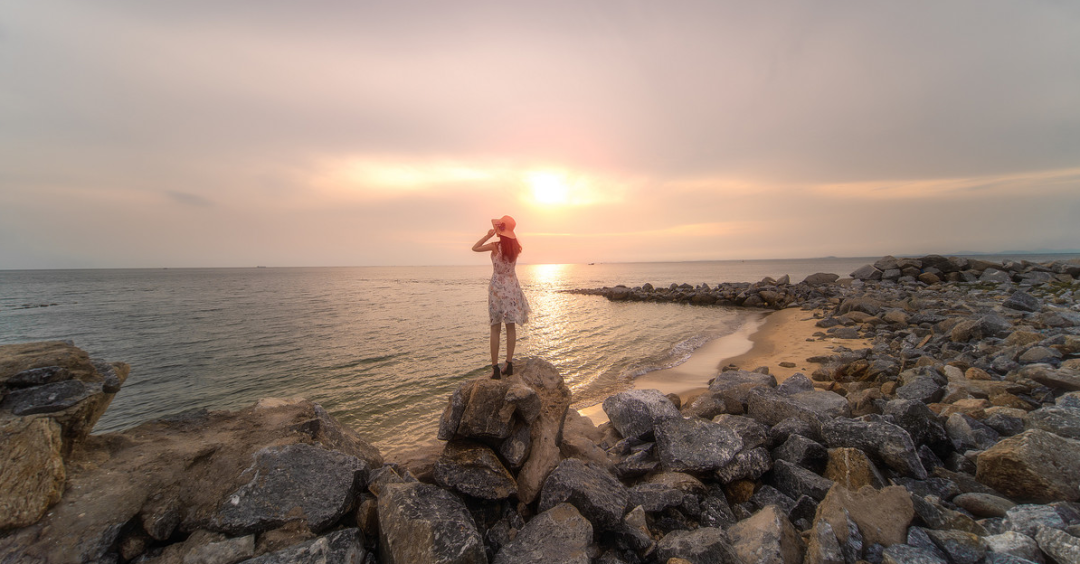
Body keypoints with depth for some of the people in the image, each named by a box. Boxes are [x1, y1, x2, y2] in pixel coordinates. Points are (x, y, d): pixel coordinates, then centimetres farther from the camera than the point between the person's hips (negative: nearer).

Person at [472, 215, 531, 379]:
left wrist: (488, 235, -1)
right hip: (512, 287, 4)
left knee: (495, 328, 3)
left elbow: (475, 248, -2)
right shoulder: (515, 247, -2)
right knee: (511, 326, 9)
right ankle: (509, 364, 13)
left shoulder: (495, 246, -15)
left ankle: (495, 368, 4)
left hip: (497, 288, -3)